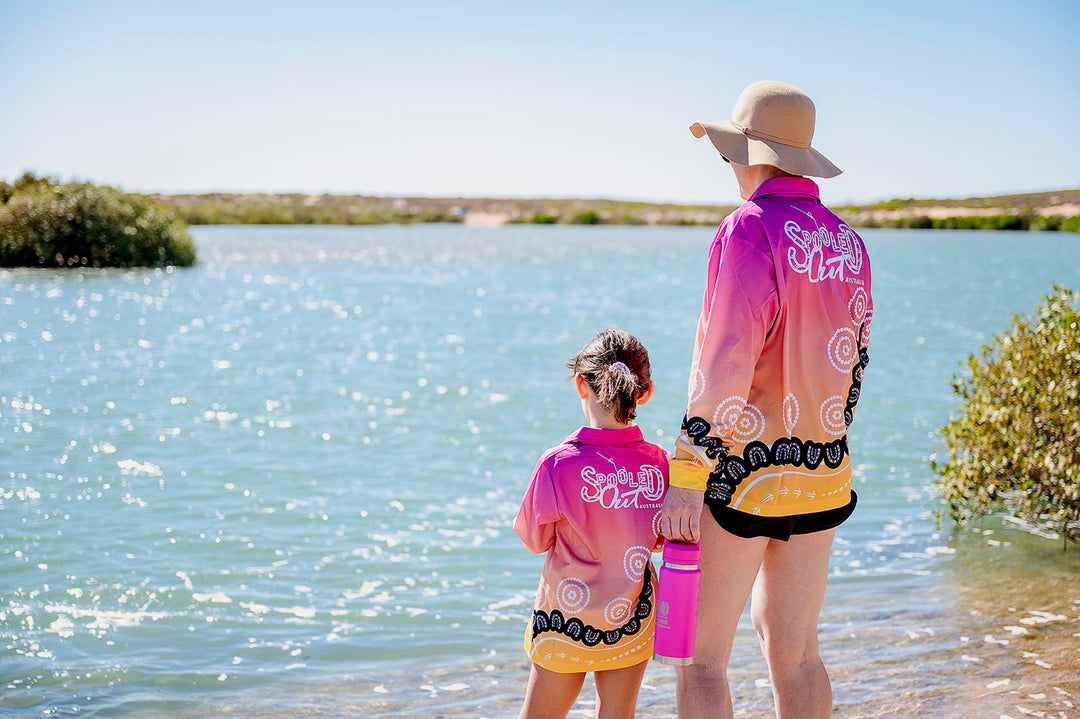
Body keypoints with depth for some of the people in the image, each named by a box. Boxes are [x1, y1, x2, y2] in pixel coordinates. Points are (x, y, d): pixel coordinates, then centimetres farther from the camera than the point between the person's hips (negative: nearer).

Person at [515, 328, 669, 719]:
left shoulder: (558, 464, -20)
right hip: (632, 617, 3)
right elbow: (661, 540, 4)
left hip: (568, 617, -2)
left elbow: (535, 540, -6)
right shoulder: (659, 463, -10)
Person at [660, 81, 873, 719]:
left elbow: (725, 364, -21)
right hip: (824, 476, 7)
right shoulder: (847, 241, 8)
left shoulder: (751, 229, -15)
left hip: (743, 473, -7)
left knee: (700, 655, 3)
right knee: (794, 649, 17)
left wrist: (686, 482, -20)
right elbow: (853, 360, 14)